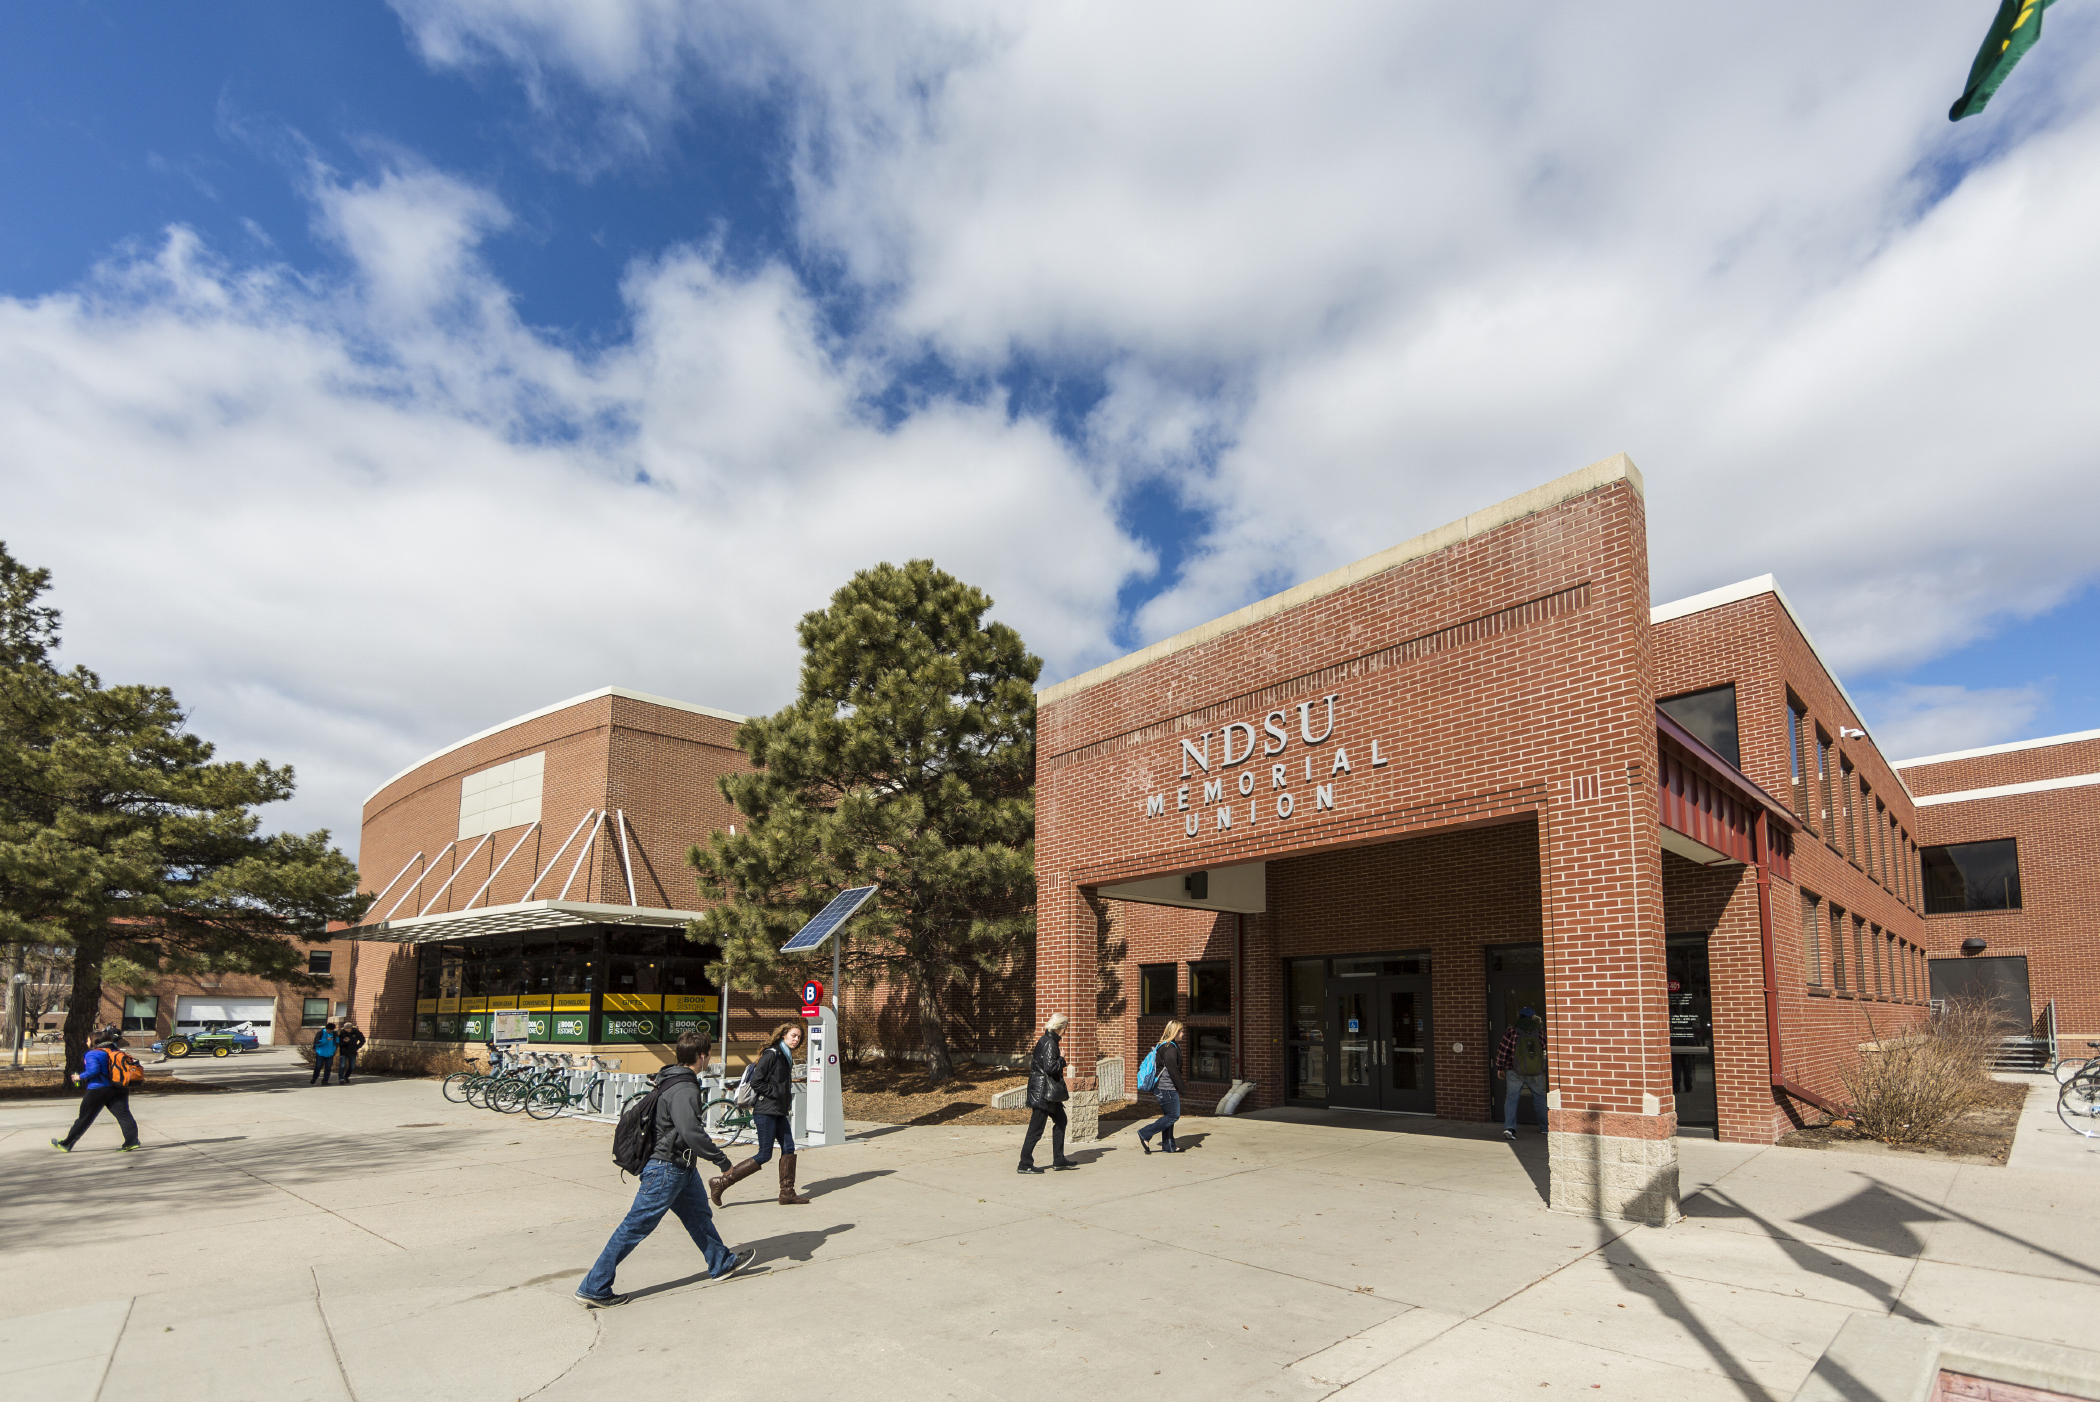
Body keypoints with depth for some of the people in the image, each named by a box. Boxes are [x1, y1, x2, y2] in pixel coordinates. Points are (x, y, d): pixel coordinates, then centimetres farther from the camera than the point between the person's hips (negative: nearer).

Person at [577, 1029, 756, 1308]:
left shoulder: (674, 1082, 6)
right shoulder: (684, 1090, -25)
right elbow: (691, 1132, -33)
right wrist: (719, 1157, -22)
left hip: (680, 1167, 10)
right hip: (666, 1169, -10)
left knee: (698, 1214, 21)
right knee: (635, 1227, -2)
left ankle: (721, 1263, 36)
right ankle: (594, 1289, 7)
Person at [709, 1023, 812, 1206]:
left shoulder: (787, 1056, 15)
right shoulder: (771, 1054, -14)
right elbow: (756, 1082, -18)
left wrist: (786, 1103, 11)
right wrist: (775, 1093, -16)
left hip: (778, 1112, 9)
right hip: (766, 1111, -9)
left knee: (788, 1148, 6)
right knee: (764, 1155, -7)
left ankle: (787, 1194, 13)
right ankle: (721, 1183, -1)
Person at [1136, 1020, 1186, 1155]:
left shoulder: (1163, 1046, 16)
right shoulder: (1170, 1047, -16)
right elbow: (1172, 1069, -19)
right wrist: (1181, 1088, -13)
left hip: (1160, 1087, 10)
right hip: (1167, 1088, -10)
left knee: (1168, 1115, 14)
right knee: (1173, 1115, -6)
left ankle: (1168, 1146, 17)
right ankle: (1145, 1134, -7)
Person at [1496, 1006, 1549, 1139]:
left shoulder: (1512, 1030, -5)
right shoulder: (1539, 1031, 0)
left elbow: (1503, 1050, -4)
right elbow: (1546, 1046, 18)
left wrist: (1500, 1067, 8)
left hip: (1514, 1072, -2)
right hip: (1536, 1073, 2)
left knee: (1511, 1098, -2)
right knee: (1539, 1098, 20)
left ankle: (1509, 1127, -18)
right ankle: (1545, 1127, 30)